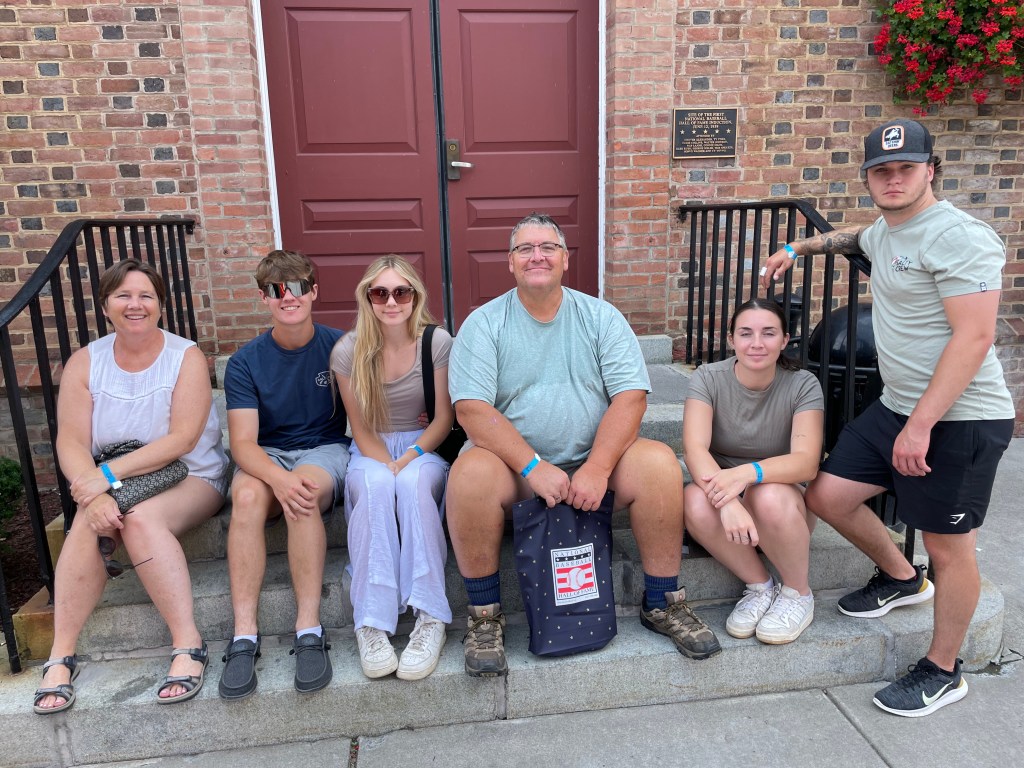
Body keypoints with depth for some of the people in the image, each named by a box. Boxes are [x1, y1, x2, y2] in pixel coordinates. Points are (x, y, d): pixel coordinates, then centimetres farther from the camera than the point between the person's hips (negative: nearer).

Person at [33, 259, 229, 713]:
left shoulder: (186, 357, -7)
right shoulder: (85, 362, 3)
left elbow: (182, 439, -16)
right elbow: (71, 442, -7)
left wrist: (110, 474, -23)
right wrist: (95, 492, -26)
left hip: (188, 478, -3)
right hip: (114, 485, 3)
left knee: (141, 518, -32)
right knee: (87, 522, -27)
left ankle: (188, 643, -28)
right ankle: (61, 654, -18)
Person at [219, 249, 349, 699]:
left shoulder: (339, 346, -3)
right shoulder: (246, 362, -1)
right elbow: (243, 443, -9)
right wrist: (278, 477, -32)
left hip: (325, 450, -1)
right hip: (266, 457, 2)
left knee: (304, 495, -35)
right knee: (247, 495, -32)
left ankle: (308, 629, -31)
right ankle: (244, 634, -29)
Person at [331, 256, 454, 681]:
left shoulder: (437, 342, -6)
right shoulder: (347, 351, -4)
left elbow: (444, 419, -3)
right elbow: (360, 428, 0)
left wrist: (406, 460, -17)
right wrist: (386, 466, -18)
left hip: (424, 447, 0)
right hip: (371, 452, 1)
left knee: (414, 484, -36)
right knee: (375, 485, -35)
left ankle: (430, 617, -30)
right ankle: (371, 623, -31)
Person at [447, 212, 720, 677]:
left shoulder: (601, 317, 5)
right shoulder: (484, 324, 0)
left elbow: (631, 396, -6)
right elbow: (472, 409, -12)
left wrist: (597, 468, -20)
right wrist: (534, 467, -22)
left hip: (594, 460, 2)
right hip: (515, 463, -1)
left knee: (659, 463, -24)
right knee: (470, 474, -32)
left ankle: (662, 603, -3)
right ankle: (484, 616, -11)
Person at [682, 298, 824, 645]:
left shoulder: (803, 385, -10)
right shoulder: (708, 378, -9)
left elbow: (807, 462, -23)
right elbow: (694, 449, -24)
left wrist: (746, 473, -42)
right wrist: (727, 501, -43)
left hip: (784, 504, 0)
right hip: (725, 499, 1)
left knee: (770, 497, -35)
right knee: (695, 502, -33)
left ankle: (798, 593, -5)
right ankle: (760, 587, -7)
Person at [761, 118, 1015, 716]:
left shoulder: (958, 237, -16)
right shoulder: (884, 231, 12)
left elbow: (974, 337, -23)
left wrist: (921, 425, -25)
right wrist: (800, 249, 34)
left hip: (959, 419, -8)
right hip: (897, 407, 9)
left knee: (949, 550, 5)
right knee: (827, 496, 7)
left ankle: (943, 672, 26)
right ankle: (901, 578, 34)